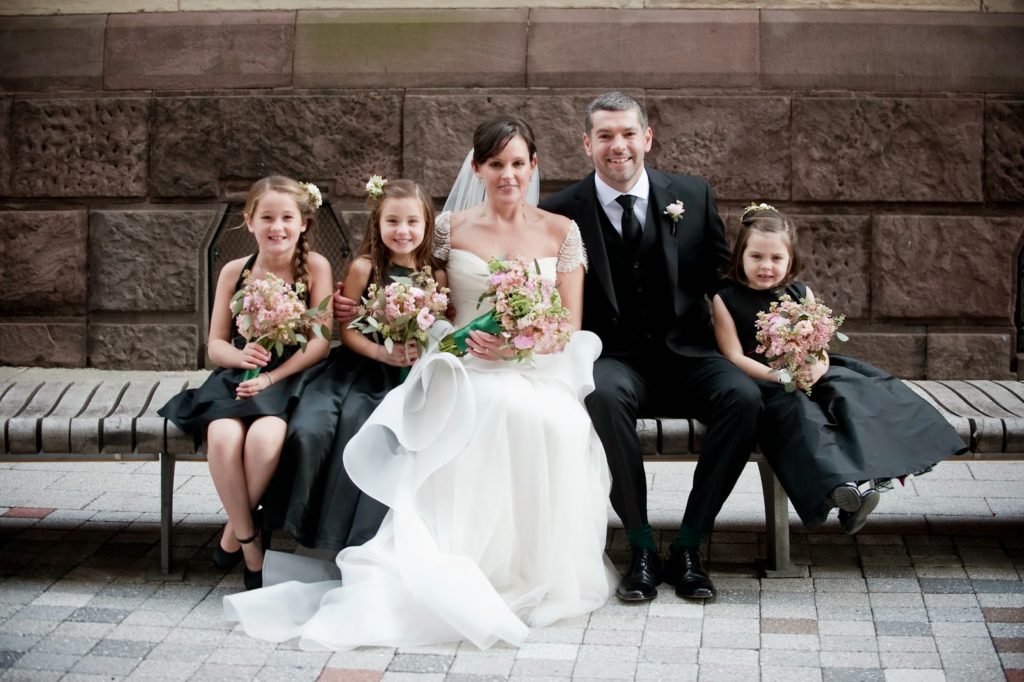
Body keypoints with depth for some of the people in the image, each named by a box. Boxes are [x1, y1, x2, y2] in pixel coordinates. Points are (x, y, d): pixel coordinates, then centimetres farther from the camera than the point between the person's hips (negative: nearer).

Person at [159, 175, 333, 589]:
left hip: (291, 378, -2)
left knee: (264, 437, -35)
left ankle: (233, 533, -8)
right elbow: (216, 344, 10)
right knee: (223, 437, -31)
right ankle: (250, 544, -13)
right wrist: (241, 355, -14)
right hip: (238, 377, 2)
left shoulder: (314, 267, -1)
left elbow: (320, 341, -5)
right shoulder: (235, 272, 7)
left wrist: (272, 376, -15)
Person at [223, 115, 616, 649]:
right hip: (467, 370, 0)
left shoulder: (561, 233, 11)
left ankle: (536, 571, -20)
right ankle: (467, 564, -30)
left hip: (540, 370, 1)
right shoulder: (450, 229, 11)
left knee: (548, 422, -35)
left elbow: (570, 327, 7)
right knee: (482, 415, -36)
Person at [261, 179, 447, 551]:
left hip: (405, 375, 0)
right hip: (356, 366, 0)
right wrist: (380, 352, -15)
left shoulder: (436, 275, 7)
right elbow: (347, 329, 1)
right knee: (308, 429, -26)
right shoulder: (365, 267, 2)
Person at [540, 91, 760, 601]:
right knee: (602, 393, -37)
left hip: (686, 354, 2)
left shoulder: (693, 196, 4)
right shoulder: (562, 212, -2)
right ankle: (641, 547, -22)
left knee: (742, 395, -29)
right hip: (615, 360, -2)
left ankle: (688, 546, -18)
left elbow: (723, 274, 14)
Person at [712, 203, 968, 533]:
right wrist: (780, 376, -19)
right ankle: (838, 485, -57)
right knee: (798, 407, -35)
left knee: (847, 387, -26)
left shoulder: (801, 294, 15)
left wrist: (817, 366, -17)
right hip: (759, 380, -4)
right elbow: (734, 356, -6)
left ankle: (864, 477, -42)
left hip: (807, 374, 4)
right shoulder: (726, 300, 3)